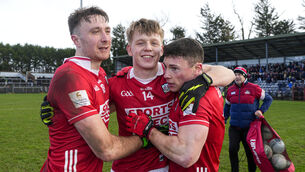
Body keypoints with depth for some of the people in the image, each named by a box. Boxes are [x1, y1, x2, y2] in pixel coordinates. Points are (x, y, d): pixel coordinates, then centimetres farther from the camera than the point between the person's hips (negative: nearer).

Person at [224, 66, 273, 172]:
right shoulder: (230, 90, 6)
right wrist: (224, 120, 17)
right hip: (234, 127, 2)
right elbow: (227, 106, 20)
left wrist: (261, 110, -8)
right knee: (232, 149, -9)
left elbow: (268, 99, 6)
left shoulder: (254, 88, -5)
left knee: (250, 151, 8)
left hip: (249, 127, -2)